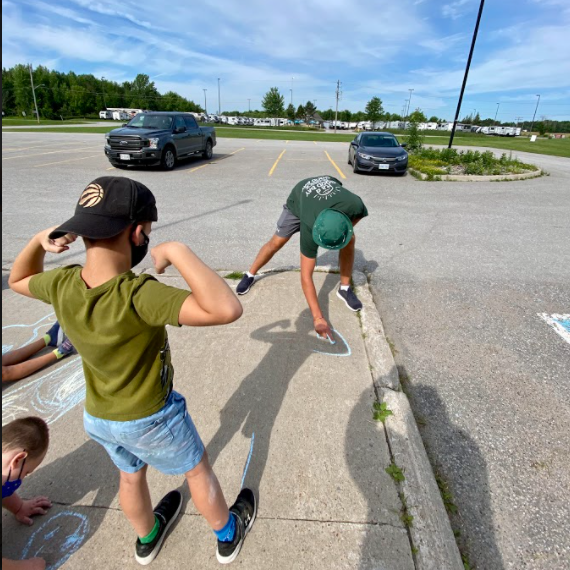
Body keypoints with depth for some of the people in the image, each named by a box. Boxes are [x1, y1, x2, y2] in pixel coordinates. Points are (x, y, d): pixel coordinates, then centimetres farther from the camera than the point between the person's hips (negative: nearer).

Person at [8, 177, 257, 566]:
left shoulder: (61, 286, -20)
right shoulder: (138, 297, -40)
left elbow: (18, 280, 5)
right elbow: (227, 309, -52)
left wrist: (40, 241, -12)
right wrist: (177, 251, -43)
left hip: (98, 418, 6)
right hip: (151, 420, -5)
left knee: (131, 476, 32)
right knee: (198, 470, 22)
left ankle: (147, 539, 62)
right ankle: (228, 536, 49)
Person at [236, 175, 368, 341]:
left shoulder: (355, 204, -42)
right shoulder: (310, 228, -46)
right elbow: (306, 276, -43)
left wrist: (347, 232, -23)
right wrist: (318, 317, -48)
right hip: (298, 198, -2)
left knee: (350, 241, -15)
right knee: (276, 242, -4)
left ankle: (345, 289, 1)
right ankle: (250, 275, 20)